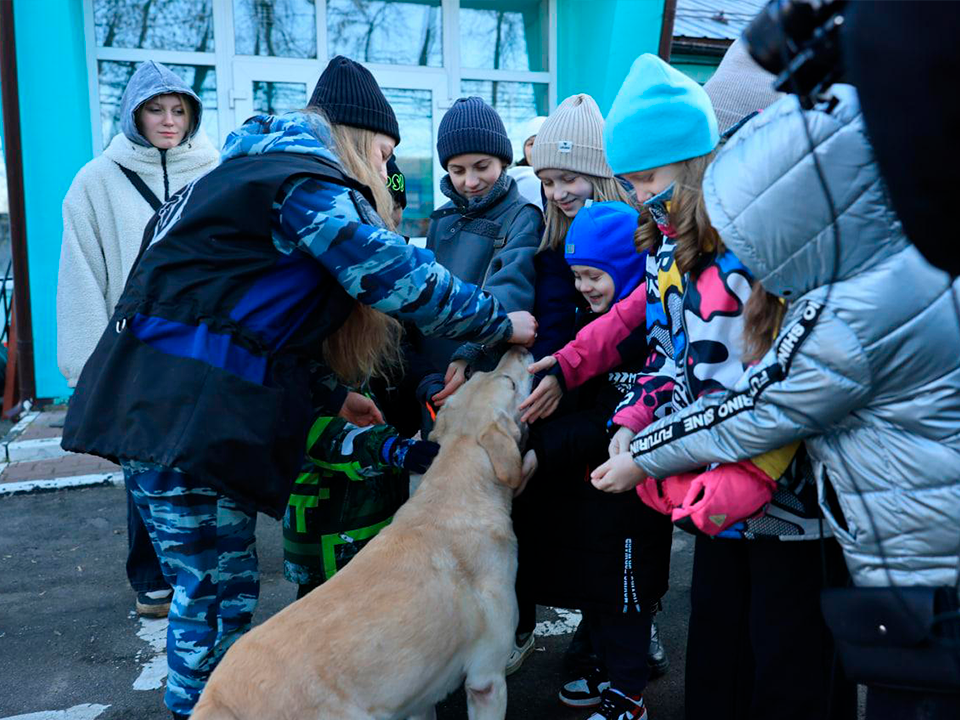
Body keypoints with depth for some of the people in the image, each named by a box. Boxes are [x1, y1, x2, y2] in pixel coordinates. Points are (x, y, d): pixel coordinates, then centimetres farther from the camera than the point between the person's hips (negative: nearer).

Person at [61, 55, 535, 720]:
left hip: (166, 410, 10)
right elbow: (401, 277, -14)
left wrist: (333, 396, 25)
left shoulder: (254, 172, 24)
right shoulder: (308, 182, -7)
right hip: (183, 418, -10)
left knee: (224, 588, 15)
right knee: (217, 592, 1)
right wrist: (501, 323, -1)